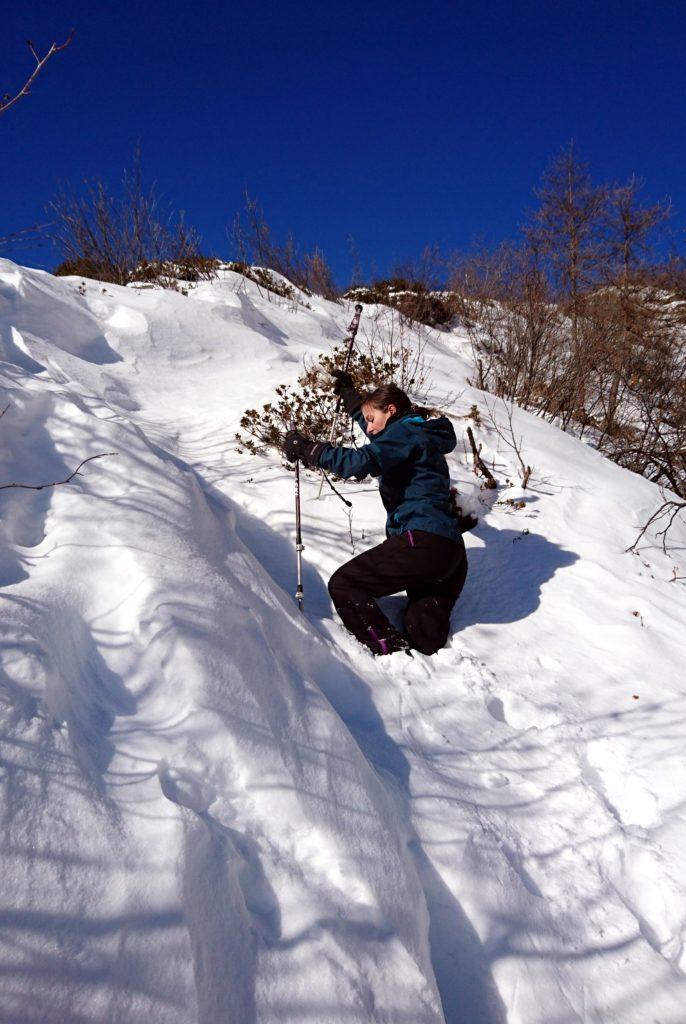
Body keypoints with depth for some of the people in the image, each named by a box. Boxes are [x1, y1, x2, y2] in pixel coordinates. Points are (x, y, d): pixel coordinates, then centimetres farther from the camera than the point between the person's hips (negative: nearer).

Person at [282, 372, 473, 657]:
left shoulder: (406, 432, -3)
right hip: (451, 551, 10)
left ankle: (391, 651, -15)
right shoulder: (419, 433, 25)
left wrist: (307, 449, -15)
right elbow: (373, 424, 45)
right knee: (426, 641, 16)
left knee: (343, 584, -5)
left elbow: (361, 462, -21)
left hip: (421, 541, -10)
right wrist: (347, 391, 51)